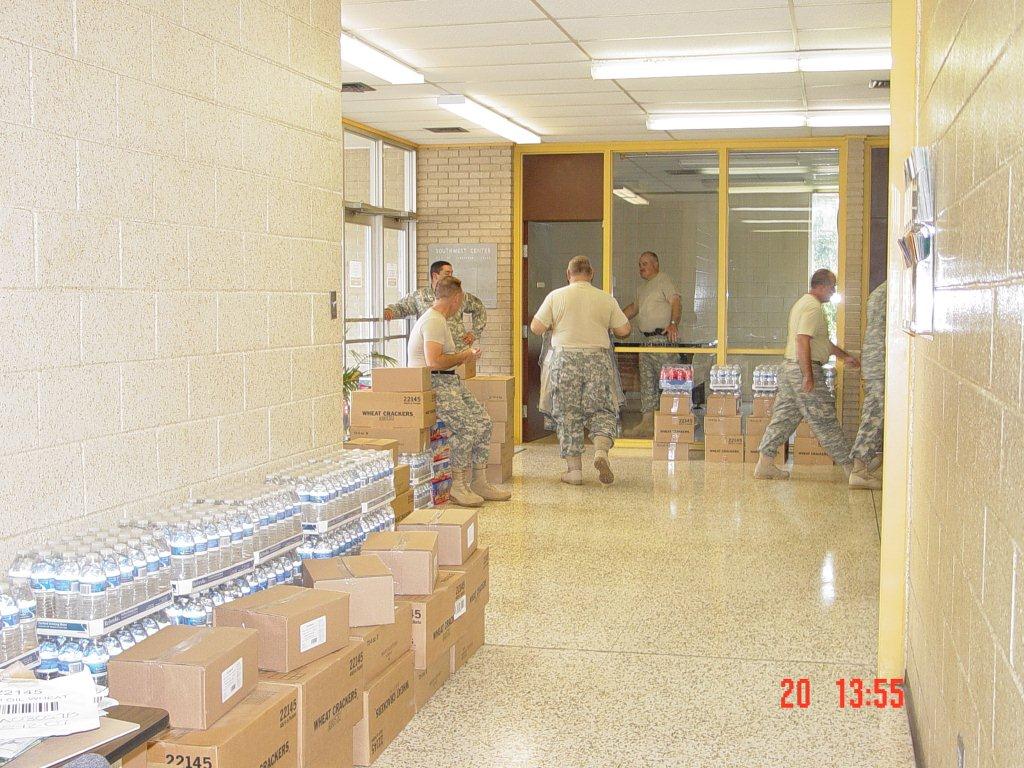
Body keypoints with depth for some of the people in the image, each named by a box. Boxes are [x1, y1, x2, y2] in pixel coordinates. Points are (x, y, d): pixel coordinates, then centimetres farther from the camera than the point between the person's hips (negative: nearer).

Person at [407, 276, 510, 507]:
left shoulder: (440, 320, 19)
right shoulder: (434, 321, -16)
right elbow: (433, 362, -26)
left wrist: (463, 355, 17)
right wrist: (463, 357, -12)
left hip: (450, 381, 11)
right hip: (432, 384, -11)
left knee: (483, 420, 2)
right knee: (466, 425, -22)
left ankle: (479, 482, 4)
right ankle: (458, 486, -12)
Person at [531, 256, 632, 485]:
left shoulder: (556, 297, -1)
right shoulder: (606, 299, 3)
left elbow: (536, 328, -2)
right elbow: (624, 331, 5)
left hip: (565, 360, -1)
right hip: (598, 360, 1)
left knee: (567, 416, 6)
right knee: (601, 410, 12)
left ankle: (574, 469, 7)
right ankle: (602, 451, -13)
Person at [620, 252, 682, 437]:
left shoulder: (664, 280, -5)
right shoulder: (643, 286, 22)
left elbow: (676, 303, -17)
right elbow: (634, 308, 36)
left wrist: (673, 323, -33)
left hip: (664, 339, -9)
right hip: (647, 340, 10)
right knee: (647, 382, 9)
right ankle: (647, 423, 12)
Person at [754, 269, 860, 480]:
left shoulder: (803, 303, 20)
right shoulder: (814, 308, -14)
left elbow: (821, 340, 30)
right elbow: (802, 340, -24)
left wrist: (844, 356, 33)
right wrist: (808, 376, -25)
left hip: (790, 368, 10)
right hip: (804, 369, -10)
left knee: (784, 417, 10)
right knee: (824, 420, -3)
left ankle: (765, 464, 9)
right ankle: (849, 465, 5)